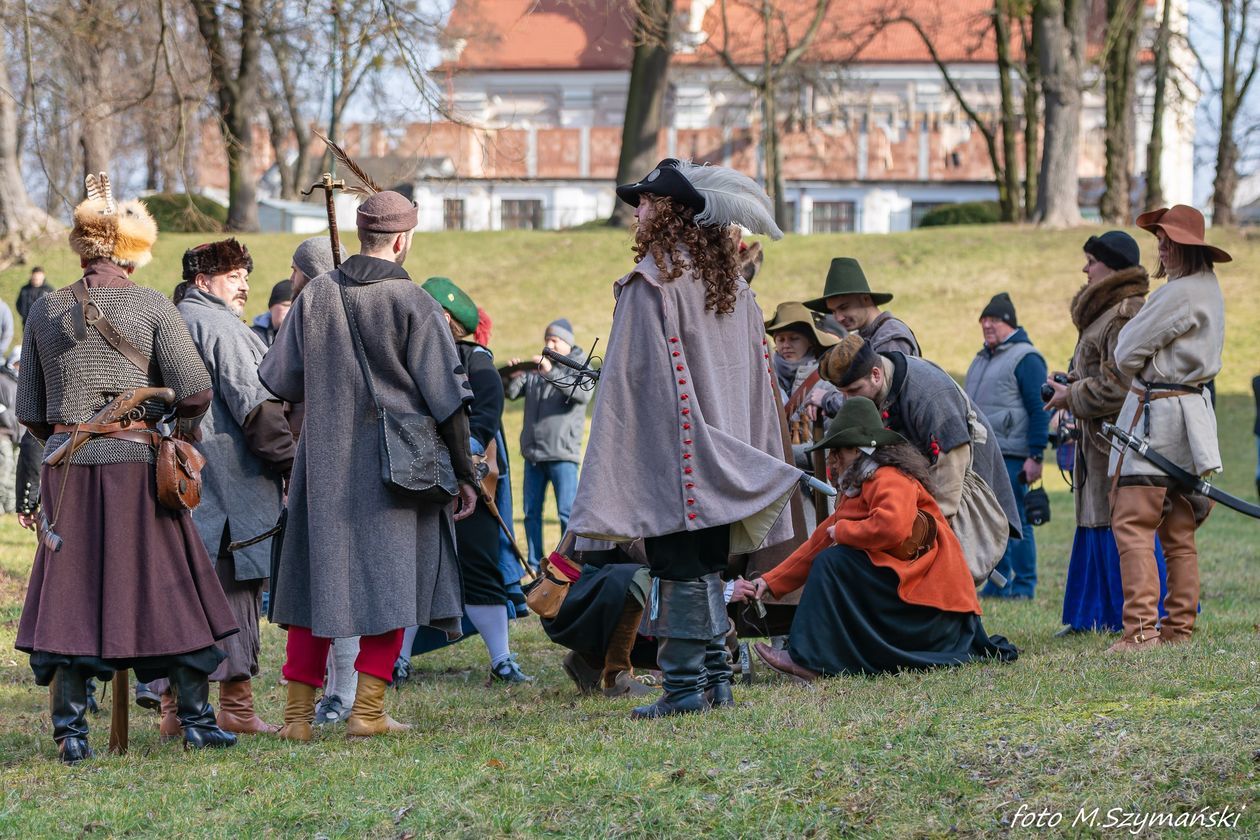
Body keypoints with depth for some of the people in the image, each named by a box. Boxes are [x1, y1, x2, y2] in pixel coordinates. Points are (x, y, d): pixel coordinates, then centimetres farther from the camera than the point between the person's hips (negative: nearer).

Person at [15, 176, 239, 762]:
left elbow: (29, 411, 9)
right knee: (169, 587, 6)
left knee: (70, 590, 6)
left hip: (68, 470, 3)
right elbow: (194, 390, -11)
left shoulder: (46, 312, 5)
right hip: (137, 463, -3)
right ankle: (195, 716, 10)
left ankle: (70, 727, 2)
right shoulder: (152, 308, -4)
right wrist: (180, 436, 8)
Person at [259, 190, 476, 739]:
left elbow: (280, 382, 7)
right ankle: (367, 709, 0)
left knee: (315, 579, 9)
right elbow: (447, 398, -8)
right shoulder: (412, 303, -9)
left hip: (323, 462, 3)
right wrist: (465, 473, 0)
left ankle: (298, 712, 8)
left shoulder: (314, 296, 1)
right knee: (389, 584, 4)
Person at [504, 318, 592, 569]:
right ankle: (534, 565, 16)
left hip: (562, 454, -5)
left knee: (567, 513, -7)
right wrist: (513, 377, -13)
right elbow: (512, 393, 10)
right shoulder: (535, 367, 15)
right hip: (533, 453, 5)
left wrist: (551, 373, -29)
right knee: (531, 512, 9)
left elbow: (584, 393, -19)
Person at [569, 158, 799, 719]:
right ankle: (715, 679, 14)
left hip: (671, 454, -7)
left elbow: (636, 375, -13)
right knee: (707, 566, 13)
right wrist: (752, 450, 18)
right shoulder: (730, 280, 11)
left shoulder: (655, 279, -11)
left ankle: (683, 686, -5)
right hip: (723, 456, 7)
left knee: (679, 567, -5)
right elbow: (755, 376, 14)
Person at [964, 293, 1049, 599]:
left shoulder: (1026, 358, -7)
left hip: (1011, 457, -8)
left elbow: (1039, 410, -12)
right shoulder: (982, 359, 21)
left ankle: (1024, 586, -2)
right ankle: (998, 583, 15)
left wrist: (1035, 456, -17)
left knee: (1016, 522, -6)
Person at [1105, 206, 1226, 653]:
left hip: (1156, 413, -10)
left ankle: (1141, 628, -18)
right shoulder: (1209, 288, 13)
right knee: (1179, 531, 12)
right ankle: (1179, 626, 14)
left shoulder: (1179, 294, -17)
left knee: (1133, 525, -11)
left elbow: (1126, 355, -12)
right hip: (1193, 410, 10)